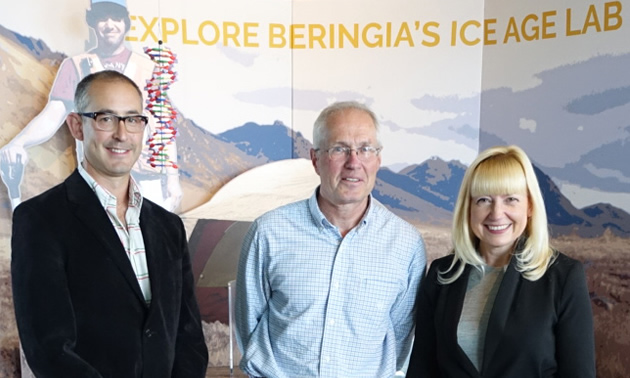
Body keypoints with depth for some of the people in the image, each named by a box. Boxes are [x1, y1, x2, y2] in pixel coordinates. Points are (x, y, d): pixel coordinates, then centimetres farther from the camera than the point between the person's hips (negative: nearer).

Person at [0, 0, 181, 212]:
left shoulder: (147, 68, 8)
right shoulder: (75, 66, 8)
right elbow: (53, 115, -1)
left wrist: (172, 175, 0)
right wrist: (18, 142, -21)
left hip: (146, 177, 0)